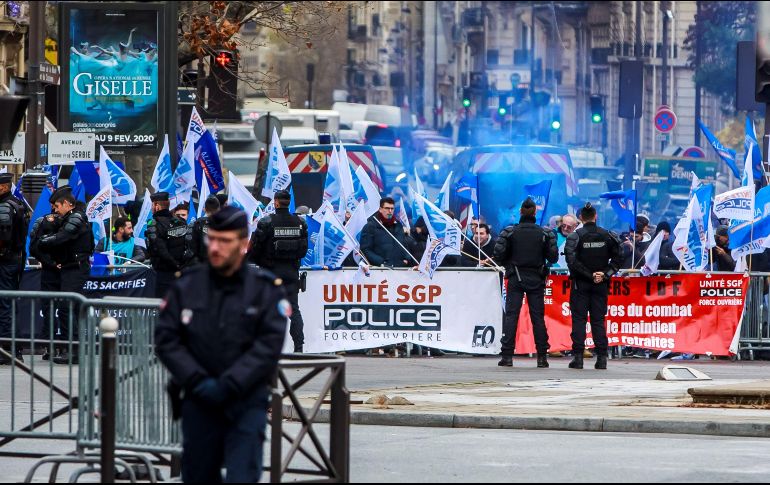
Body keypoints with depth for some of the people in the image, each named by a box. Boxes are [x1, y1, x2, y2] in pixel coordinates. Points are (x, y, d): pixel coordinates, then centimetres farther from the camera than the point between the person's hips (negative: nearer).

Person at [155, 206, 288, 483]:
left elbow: (269, 346, -8)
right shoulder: (186, 286, 5)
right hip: (199, 403, 3)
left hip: (246, 402, -3)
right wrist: (197, 382, -11)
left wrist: (228, 386, -17)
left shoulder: (266, 290, -1)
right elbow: (166, 339, 2)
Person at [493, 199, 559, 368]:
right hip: (536, 279, 1)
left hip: (516, 278, -1)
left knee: (511, 315, 0)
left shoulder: (510, 232, -5)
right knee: (538, 316, 5)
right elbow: (553, 257, -2)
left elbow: (499, 255, -7)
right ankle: (542, 357, 4)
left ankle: (507, 356, -7)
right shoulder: (544, 233, -2)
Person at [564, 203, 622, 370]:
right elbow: (617, 259, -1)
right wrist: (605, 274, -5)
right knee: (598, 320, 7)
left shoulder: (575, 237, -6)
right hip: (601, 286, 2)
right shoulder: (607, 236, 2)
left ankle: (578, 357, -6)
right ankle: (601, 358, 2)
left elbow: (572, 261, -16)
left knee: (579, 319, 1)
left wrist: (590, 275, -11)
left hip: (581, 283, -2)